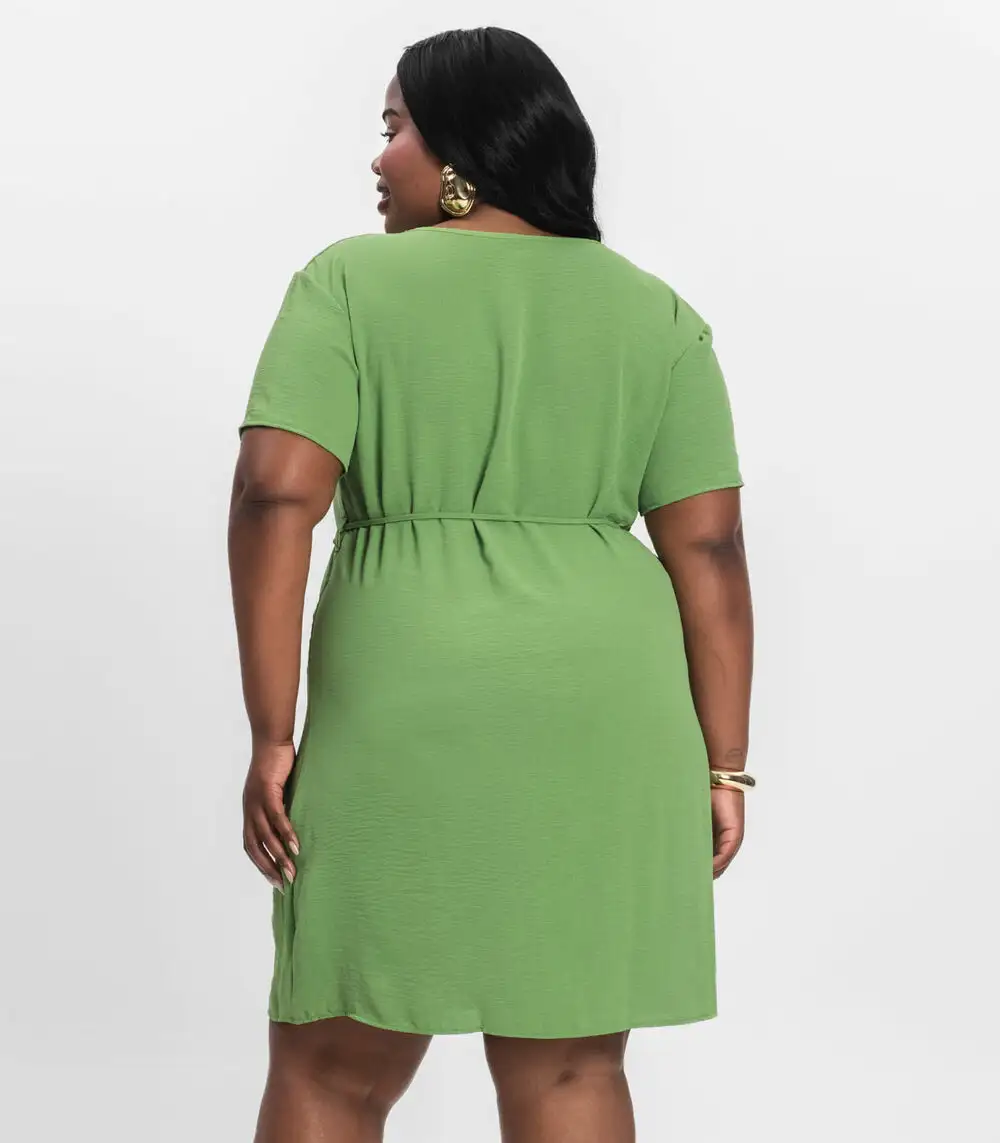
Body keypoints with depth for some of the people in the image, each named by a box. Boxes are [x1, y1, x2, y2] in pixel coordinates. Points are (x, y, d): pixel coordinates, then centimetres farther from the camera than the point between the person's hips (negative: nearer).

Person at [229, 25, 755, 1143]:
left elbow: (276, 495, -11)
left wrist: (272, 737, -7)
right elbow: (709, 545, 3)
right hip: (601, 723, 3)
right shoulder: (656, 315, 8)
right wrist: (722, 763, 6)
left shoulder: (350, 284, -1)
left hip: (406, 719, -2)